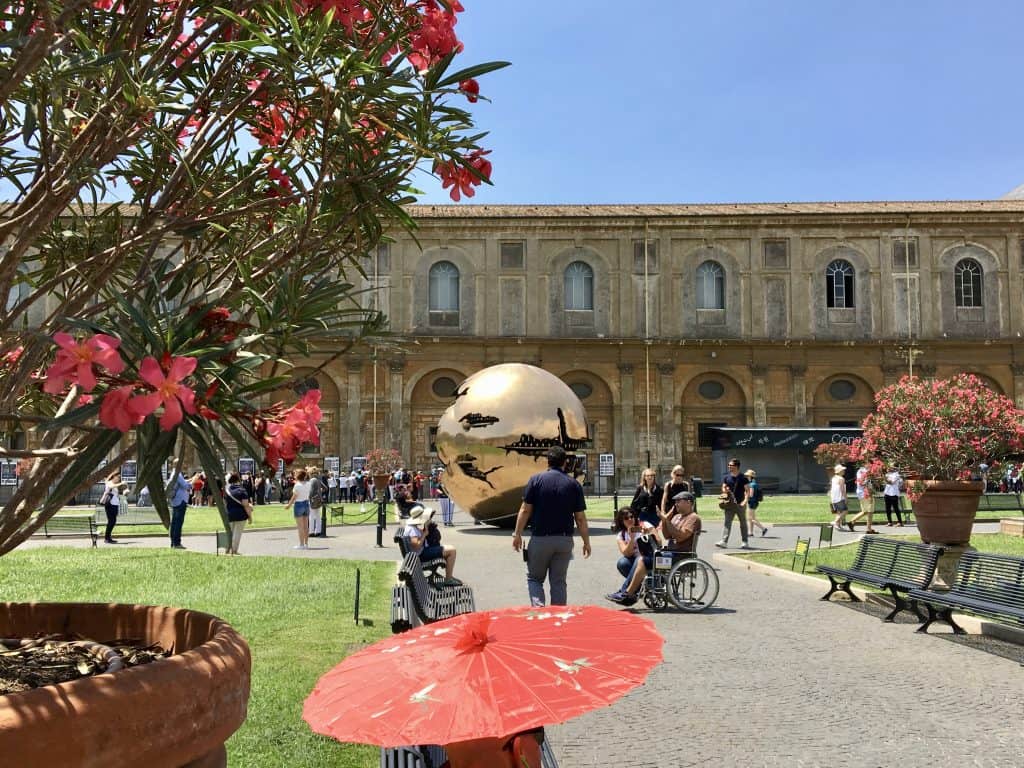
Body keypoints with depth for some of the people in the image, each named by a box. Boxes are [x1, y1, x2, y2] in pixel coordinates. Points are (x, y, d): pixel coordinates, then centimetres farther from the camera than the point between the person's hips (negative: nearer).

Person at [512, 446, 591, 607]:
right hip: (565, 540, 2)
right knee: (558, 582, 12)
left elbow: (525, 510, -6)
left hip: (540, 538, -2)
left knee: (534, 578, 12)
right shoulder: (574, 485, 1)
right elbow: (580, 518, 1)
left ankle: (538, 607, -8)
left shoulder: (536, 480, -4)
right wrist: (586, 542, 10)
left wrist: (517, 534, 2)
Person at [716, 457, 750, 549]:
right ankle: (724, 541, -11)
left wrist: (745, 500, -17)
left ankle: (745, 542, 19)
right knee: (727, 522, -6)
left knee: (743, 523, 9)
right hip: (729, 504, 2)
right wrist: (725, 491, -12)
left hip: (740, 504, -2)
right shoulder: (726, 477, 7)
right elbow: (723, 488, 11)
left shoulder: (743, 478, -3)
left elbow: (747, 490, -5)